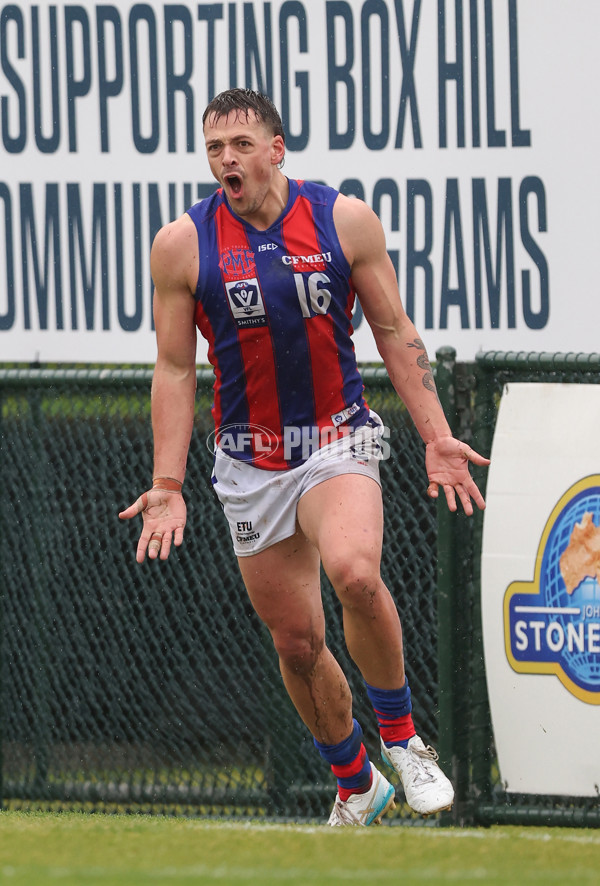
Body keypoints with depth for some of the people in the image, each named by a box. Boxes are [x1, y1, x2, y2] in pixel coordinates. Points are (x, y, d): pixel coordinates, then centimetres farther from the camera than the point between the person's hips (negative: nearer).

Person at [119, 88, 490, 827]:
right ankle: (356, 786, 27)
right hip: (250, 464, 2)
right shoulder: (182, 244, -3)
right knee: (296, 642, 5)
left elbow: (395, 335, 5)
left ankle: (401, 738, -11)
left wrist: (436, 438, -1)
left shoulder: (345, 221, -4)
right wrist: (167, 485, -1)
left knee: (353, 572, -31)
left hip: (338, 442, -2)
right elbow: (174, 370, 3)